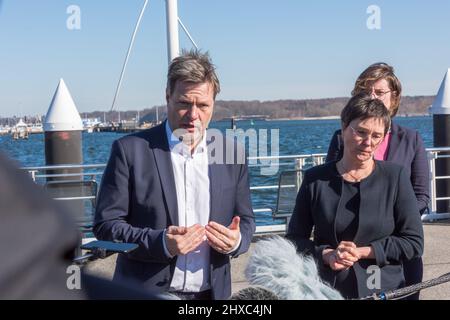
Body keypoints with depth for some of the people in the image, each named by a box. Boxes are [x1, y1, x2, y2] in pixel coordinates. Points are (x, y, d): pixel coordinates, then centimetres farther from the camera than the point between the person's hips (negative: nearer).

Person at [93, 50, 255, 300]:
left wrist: (237, 240, -11)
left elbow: (246, 220, 11)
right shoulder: (131, 150, -8)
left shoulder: (232, 155, 1)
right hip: (147, 290, -3)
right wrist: (160, 243, -22)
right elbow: (106, 225, -8)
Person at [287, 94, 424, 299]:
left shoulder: (395, 176, -3)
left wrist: (363, 251, -13)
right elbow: (294, 238, 2)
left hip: (383, 290, 0)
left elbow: (413, 243, -4)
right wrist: (326, 255, -15)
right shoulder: (315, 179, -1)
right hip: (327, 289, 0)